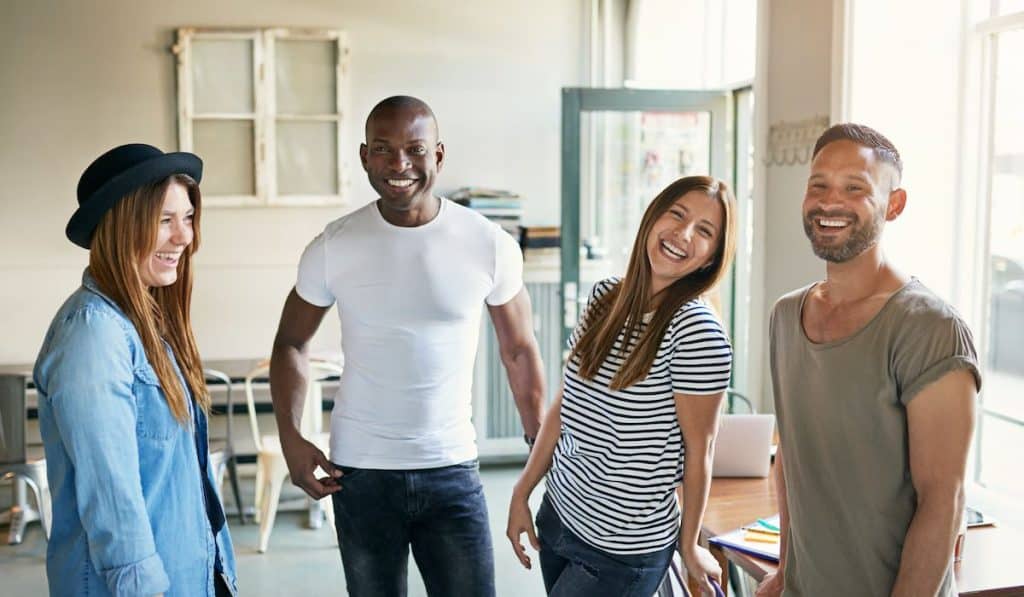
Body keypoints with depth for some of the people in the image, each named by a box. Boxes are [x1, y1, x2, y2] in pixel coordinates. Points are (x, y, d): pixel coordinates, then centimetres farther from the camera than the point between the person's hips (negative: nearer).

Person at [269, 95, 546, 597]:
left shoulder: (490, 245, -7)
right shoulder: (332, 248, -7)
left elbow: (519, 352, 5)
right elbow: (291, 344, 7)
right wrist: (290, 437, -5)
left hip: (452, 470, 0)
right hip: (359, 472, 1)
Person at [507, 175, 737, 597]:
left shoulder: (697, 331, -19)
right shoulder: (605, 297, 1)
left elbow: (698, 449, -11)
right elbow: (563, 407, 6)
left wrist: (689, 546, -4)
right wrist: (522, 494, 8)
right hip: (557, 516, 6)